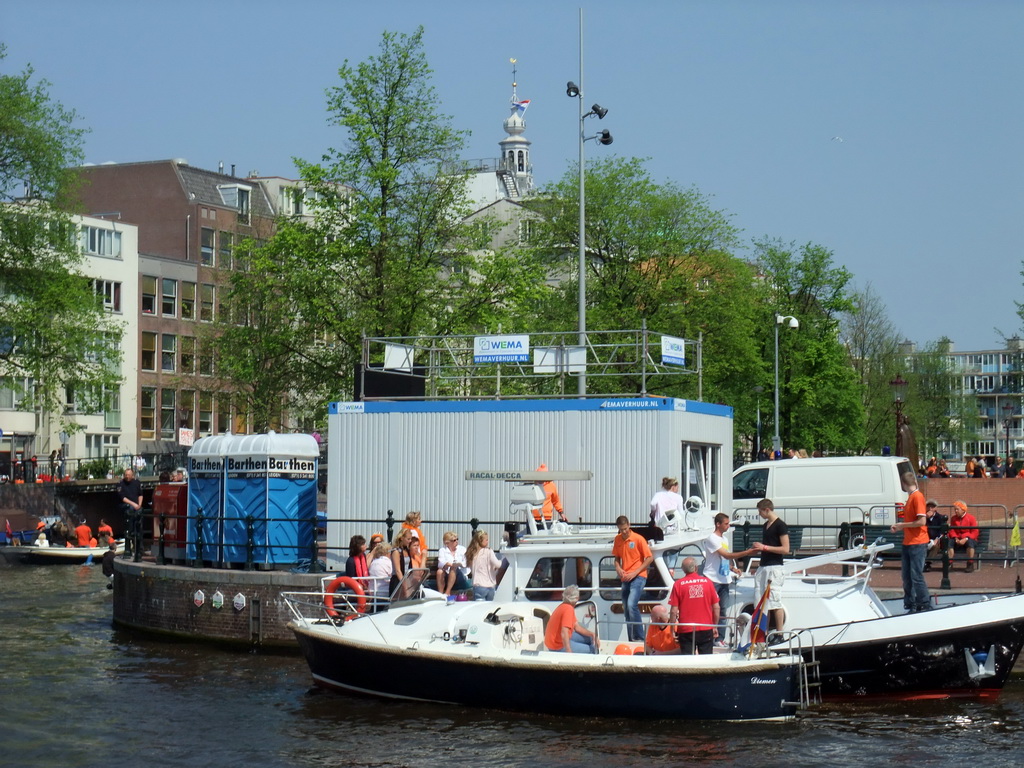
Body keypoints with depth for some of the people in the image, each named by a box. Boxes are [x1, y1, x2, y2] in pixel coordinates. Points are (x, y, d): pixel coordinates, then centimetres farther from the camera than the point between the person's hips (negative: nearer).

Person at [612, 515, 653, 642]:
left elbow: (650, 558, -7)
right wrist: (618, 568, -3)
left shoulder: (638, 539, -8)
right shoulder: (618, 539, 8)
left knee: (631, 605, -24)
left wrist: (635, 573, -13)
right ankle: (631, 640, 15)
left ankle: (639, 638, -20)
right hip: (625, 578, 7)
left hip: (637, 577, -7)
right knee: (626, 610, 8)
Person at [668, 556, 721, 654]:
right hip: (706, 630, 2)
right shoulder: (708, 582, 1)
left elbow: (674, 611, -7)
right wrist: (715, 627, 15)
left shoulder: (678, 585, -5)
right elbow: (716, 608, 3)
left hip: (686, 631, -2)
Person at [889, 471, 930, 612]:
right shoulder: (911, 497, 15)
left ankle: (925, 605, -2)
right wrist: (899, 526, 10)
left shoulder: (917, 496, -13)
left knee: (916, 576, -7)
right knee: (907, 577, 11)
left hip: (917, 543, -9)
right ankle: (911, 606, 16)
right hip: (908, 543, 9)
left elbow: (922, 521, -20)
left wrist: (903, 525, -12)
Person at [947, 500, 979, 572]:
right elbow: (952, 531, 6)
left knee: (970, 542, -39)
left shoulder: (971, 518, -3)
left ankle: (970, 565, -30)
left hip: (968, 539, -3)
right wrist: (955, 538, -15)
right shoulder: (953, 518, 10)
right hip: (958, 540, 3)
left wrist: (966, 539, -23)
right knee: (949, 542, -28)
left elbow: (974, 533, -9)